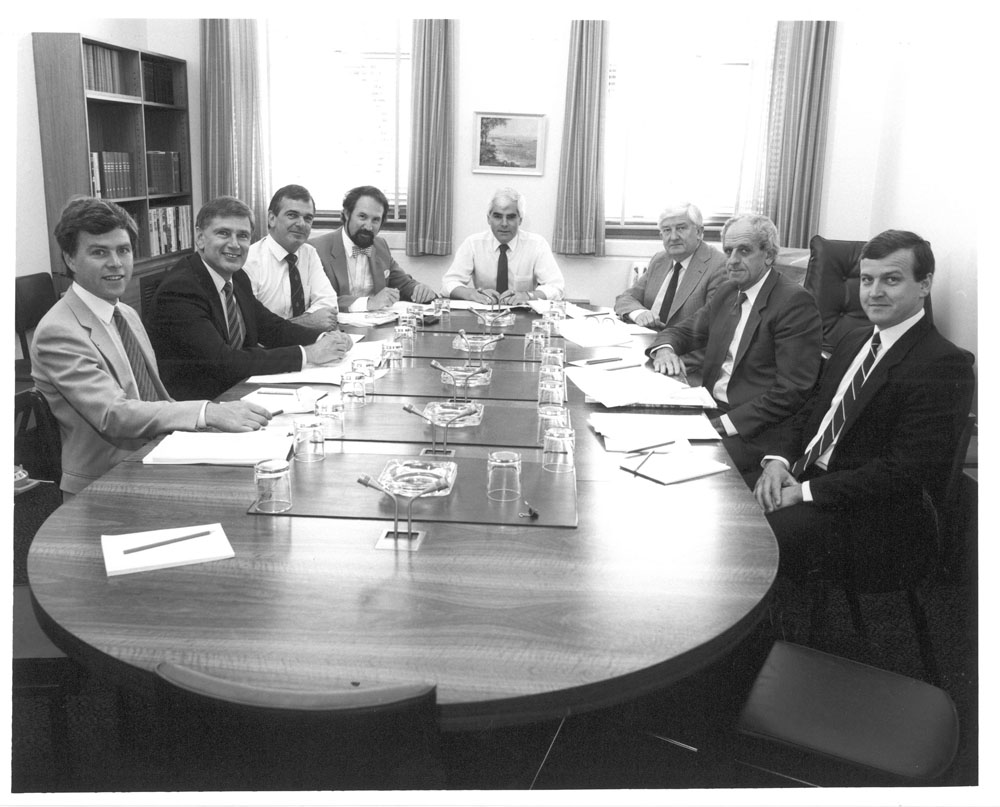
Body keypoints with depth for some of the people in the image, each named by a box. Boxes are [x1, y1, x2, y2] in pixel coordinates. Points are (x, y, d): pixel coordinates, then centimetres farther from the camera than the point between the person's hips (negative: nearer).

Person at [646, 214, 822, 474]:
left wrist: (727, 423, -22)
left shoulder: (795, 302, -11)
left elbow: (792, 391, -17)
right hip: (711, 409, 7)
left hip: (750, 431, -7)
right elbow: (682, 331, 20)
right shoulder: (727, 292, 13)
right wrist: (665, 348, -6)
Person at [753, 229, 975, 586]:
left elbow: (902, 471, -18)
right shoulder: (854, 340, 15)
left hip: (865, 517, -7)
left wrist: (806, 492, -20)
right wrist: (778, 460, -6)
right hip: (798, 476, 8)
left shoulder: (945, 366, -13)